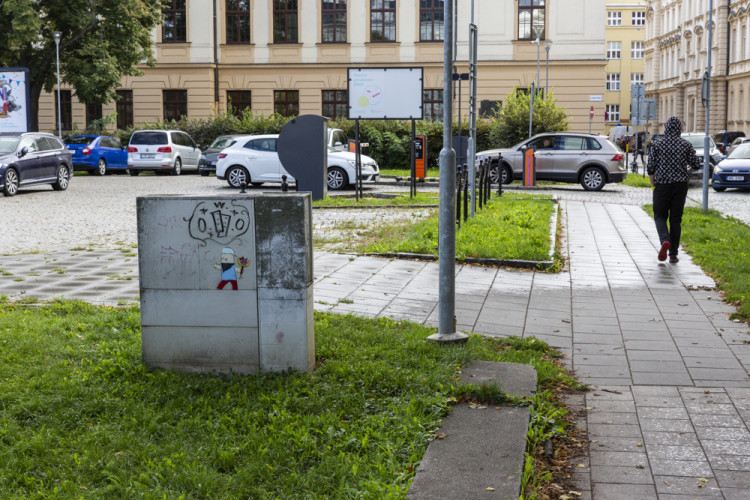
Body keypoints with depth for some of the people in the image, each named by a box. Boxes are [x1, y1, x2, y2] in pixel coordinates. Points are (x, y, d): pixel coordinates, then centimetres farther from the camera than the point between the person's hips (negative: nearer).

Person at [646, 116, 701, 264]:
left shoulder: (658, 144, -2)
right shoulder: (686, 145, 2)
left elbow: (650, 167, -5)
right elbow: (696, 165, 1)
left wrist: (653, 185, 8)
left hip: (662, 185, -2)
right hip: (681, 185, 2)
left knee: (660, 216, 9)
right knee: (676, 219, 8)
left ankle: (665, 241, -20)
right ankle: (673, 254, 8)